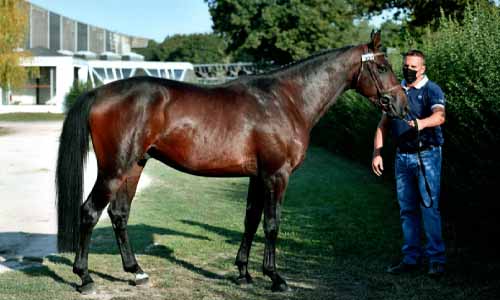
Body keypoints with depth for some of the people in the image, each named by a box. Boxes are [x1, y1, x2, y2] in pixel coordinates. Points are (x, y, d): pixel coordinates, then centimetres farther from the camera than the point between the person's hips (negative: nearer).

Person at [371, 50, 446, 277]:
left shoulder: (432, 90, -4)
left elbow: (439, 116, -24)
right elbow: (383, 124, 13)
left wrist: (421, 123, -44)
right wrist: (377, 153, 3)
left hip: (427, 155, -5)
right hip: (402, 157, 5)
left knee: (429, 207, -7)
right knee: (407, 210, 9)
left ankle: (436, 260, -1)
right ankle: (411, 258, 17)